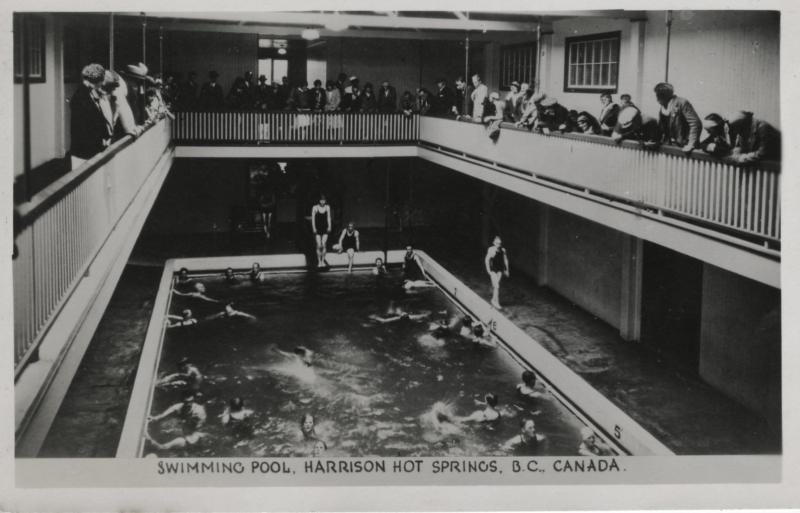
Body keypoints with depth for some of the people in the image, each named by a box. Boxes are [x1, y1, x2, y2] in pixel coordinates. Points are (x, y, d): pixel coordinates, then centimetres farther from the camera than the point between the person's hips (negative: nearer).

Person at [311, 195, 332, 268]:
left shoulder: (327, 207, 4)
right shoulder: (315, 208, -5)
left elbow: (328, 217, 8)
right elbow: (313, 218, -3)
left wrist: (329, 226, 0)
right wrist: (314, 228, -9)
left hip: (325, 228, 2)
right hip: (317, 229, -2)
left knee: (324, 245, -4)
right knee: (319, 245, -6)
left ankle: (323, 261, 8)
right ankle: (319, 261, 5)